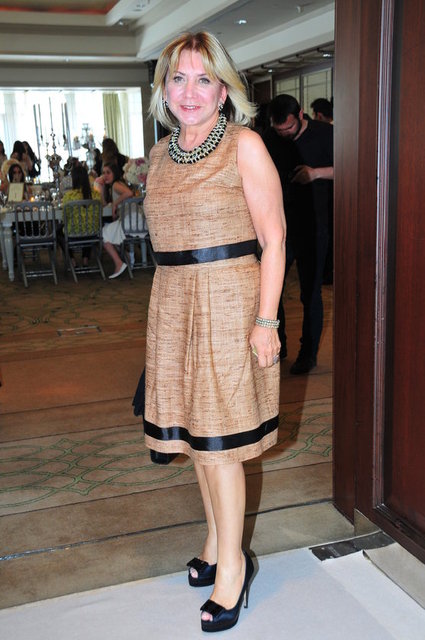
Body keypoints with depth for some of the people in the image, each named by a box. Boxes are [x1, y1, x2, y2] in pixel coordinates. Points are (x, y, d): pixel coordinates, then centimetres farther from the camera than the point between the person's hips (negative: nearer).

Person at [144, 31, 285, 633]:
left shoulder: (245, 145, -7)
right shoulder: (161, 153, 12)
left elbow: (274, 240, -10)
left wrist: (266, 320, -15)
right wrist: (166, 305, 14)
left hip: (228, 299, -6)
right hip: (174, 301, 6)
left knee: (217, 440, -1)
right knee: (194, 432, 14)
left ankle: (230, 562, 17)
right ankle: (217, 539, 33)